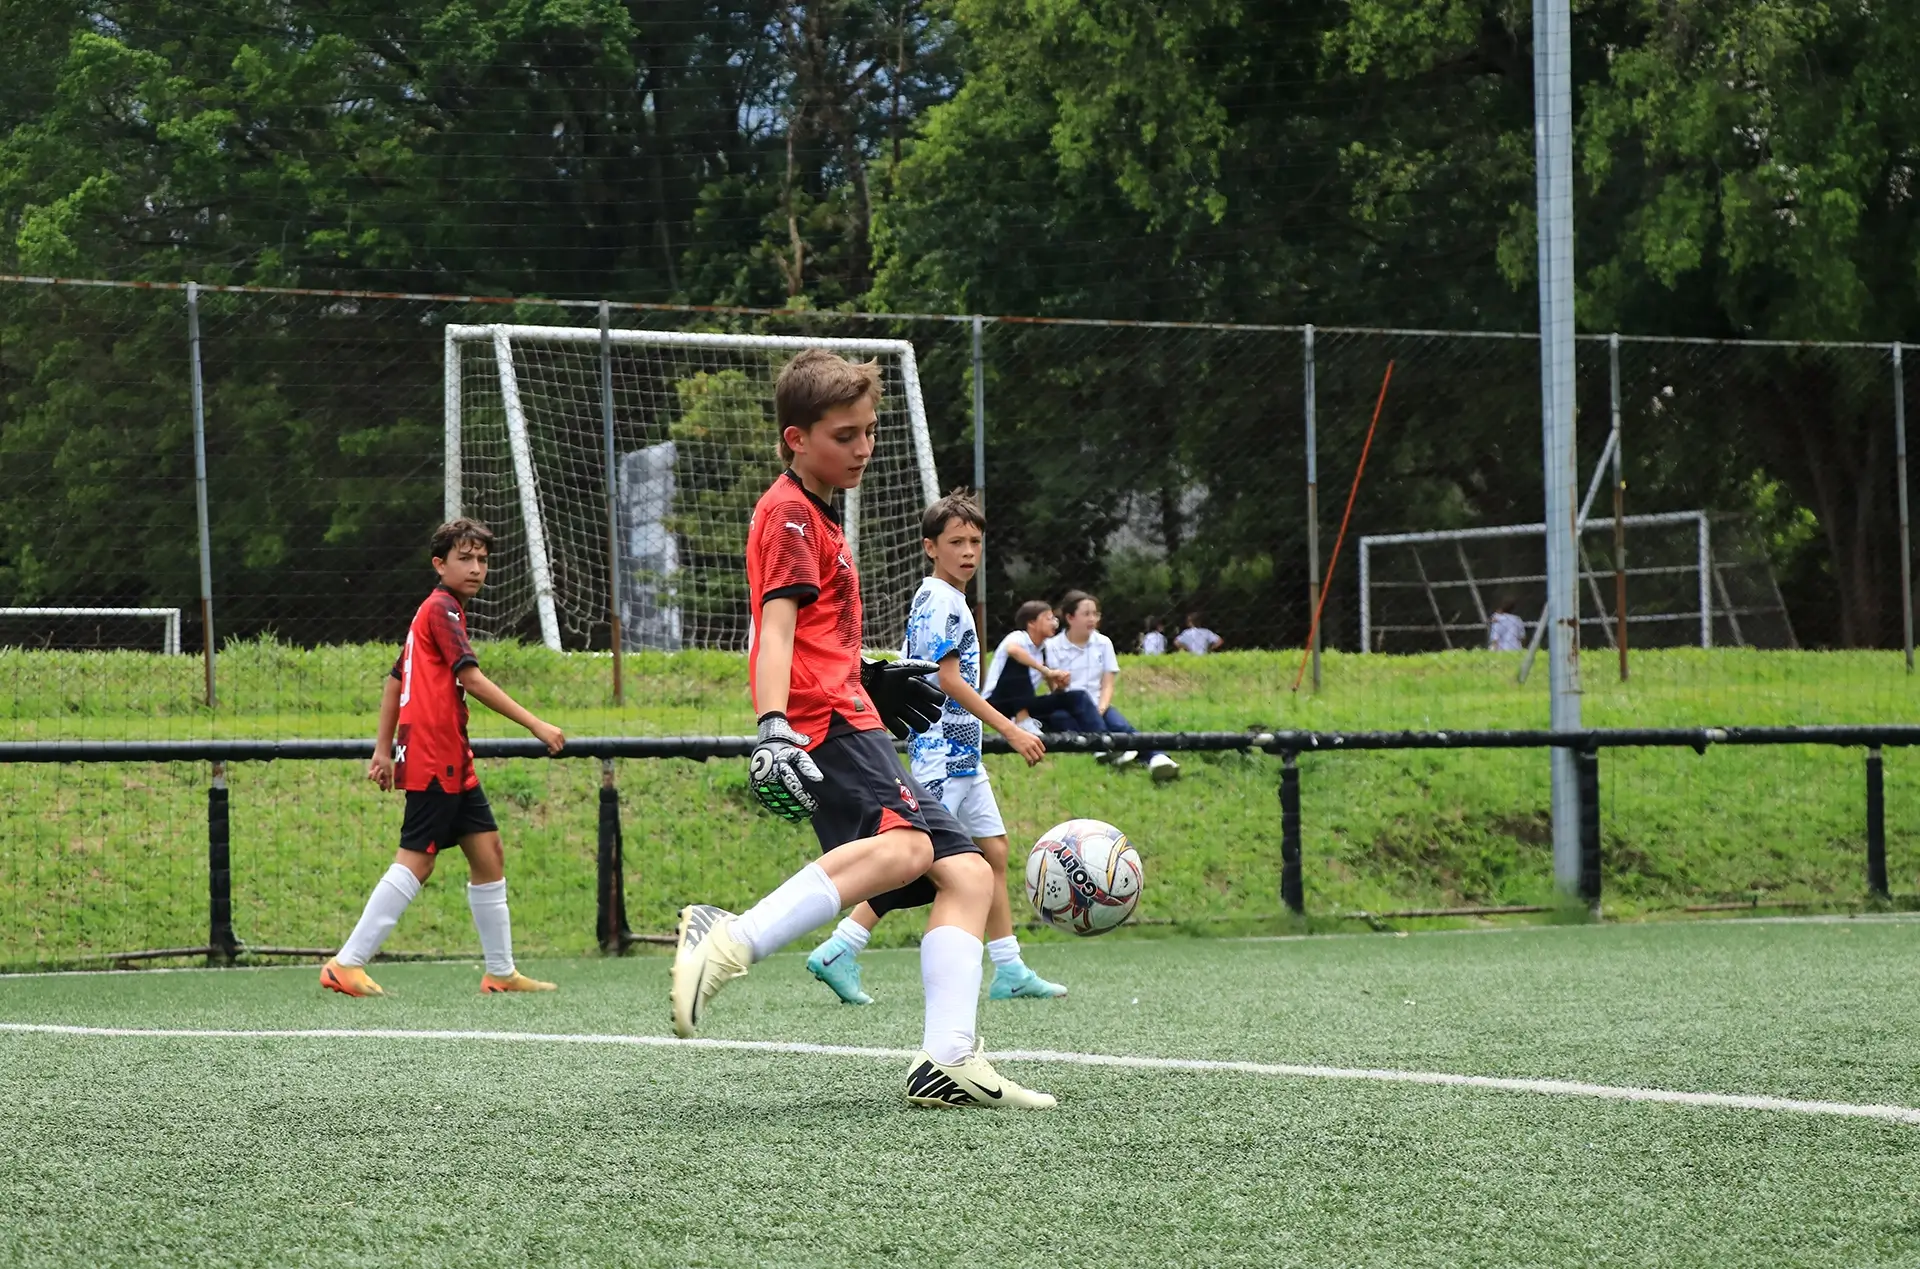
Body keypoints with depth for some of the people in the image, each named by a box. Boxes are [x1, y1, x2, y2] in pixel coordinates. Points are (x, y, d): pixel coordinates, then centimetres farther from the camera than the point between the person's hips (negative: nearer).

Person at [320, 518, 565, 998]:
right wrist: (535, 725, -19)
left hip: (453, 763, 10)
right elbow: (471, 678, -18)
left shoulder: (436, 611, 20)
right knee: (415, 861, -11)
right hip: (433, 759, -10)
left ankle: (500, 972, 12)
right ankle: (346, 965, -11)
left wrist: (383, 748, 22)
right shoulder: (442, 608, -10)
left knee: (489, 854, 9)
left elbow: (396, 677, 23)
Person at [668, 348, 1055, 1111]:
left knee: (965, 872, 3)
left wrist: (873, 678, 53)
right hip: (827, 721, -10)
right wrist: (774, 727, -32)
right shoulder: (790, 514, -4)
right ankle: (729, 944, -45)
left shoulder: (814, 517, 27)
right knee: (904, 847, -35)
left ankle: (949, 1062, -10)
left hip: (851, 721, 10)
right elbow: (777, 624, -19)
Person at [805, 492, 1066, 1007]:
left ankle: (1010, 972, 11)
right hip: (942, 755, -10)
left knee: (994, 852, 9)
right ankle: (839, 953, -10)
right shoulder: (939, 602, -13)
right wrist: (1011, 731, -19)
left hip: (962, 757, 10)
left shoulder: (949, 600, 17)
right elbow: (950, 680, -19)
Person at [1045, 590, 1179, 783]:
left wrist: (1100, 709, -14)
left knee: (1121, 725, -30)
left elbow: (1107, 685, 4)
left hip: (1096, 706, 2)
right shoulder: (1053, 646, 2)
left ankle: (1157, 759, -60)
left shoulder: (1103, 643, 11)